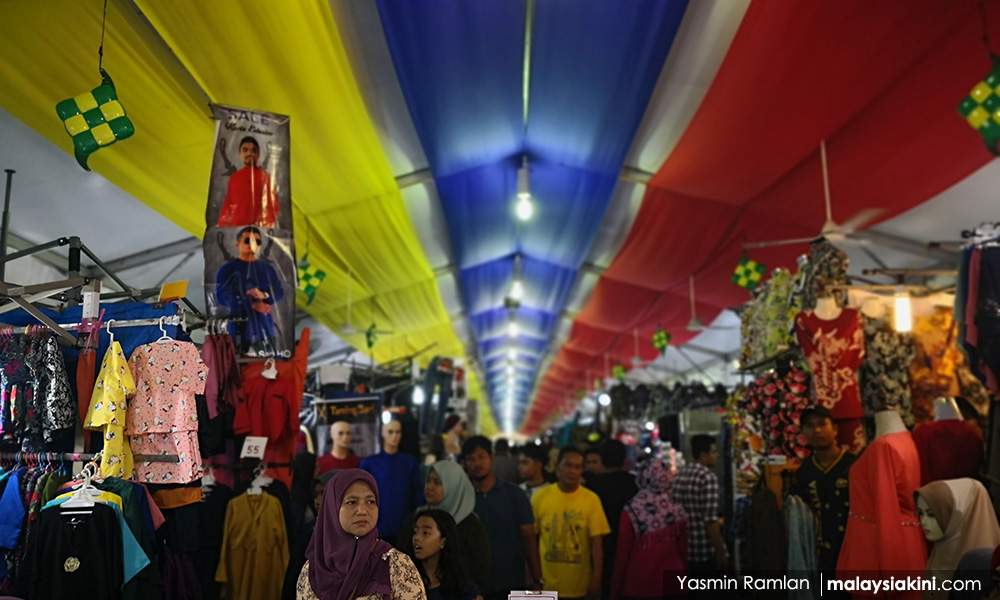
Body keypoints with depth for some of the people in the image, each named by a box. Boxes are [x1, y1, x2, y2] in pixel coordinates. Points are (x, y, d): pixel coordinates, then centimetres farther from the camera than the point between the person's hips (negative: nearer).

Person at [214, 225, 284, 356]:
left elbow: (279, 292, 9)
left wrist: (264, 295, -14)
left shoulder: (267, 268, 15)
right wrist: (252, 305, -16)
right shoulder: (227, 269, 2)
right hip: (240, 327, -4)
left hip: (265, 327, 4)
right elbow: (221, 296, -8)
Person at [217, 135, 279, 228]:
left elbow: (272, 205, 3)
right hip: (235, 227, 3)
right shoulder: (233, 178, 17)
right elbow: (227, 205, 18)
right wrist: (222, 225, 7)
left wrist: (268, 227, -9)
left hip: (258, 227, -3)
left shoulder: (264, 176, 7)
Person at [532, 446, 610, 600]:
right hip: (546, 583, 0)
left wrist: (596, 578, -10)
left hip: (579, 586, 0)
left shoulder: (591, 499, -5)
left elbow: (597, 542, -5)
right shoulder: (541, 496, -3)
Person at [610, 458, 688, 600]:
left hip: (638, 585, -3)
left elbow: (623, 554, -7)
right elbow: (683, 552, 6)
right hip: (671, 584, 3)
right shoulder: (678, 512, -1)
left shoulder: (632, 511, -10)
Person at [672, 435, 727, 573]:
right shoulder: (708, 477, -15)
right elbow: (710, 520, -19)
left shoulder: (679, 476, 7)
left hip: (686, 551, 7)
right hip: (708, 552, -7)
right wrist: (721, 553, -14)